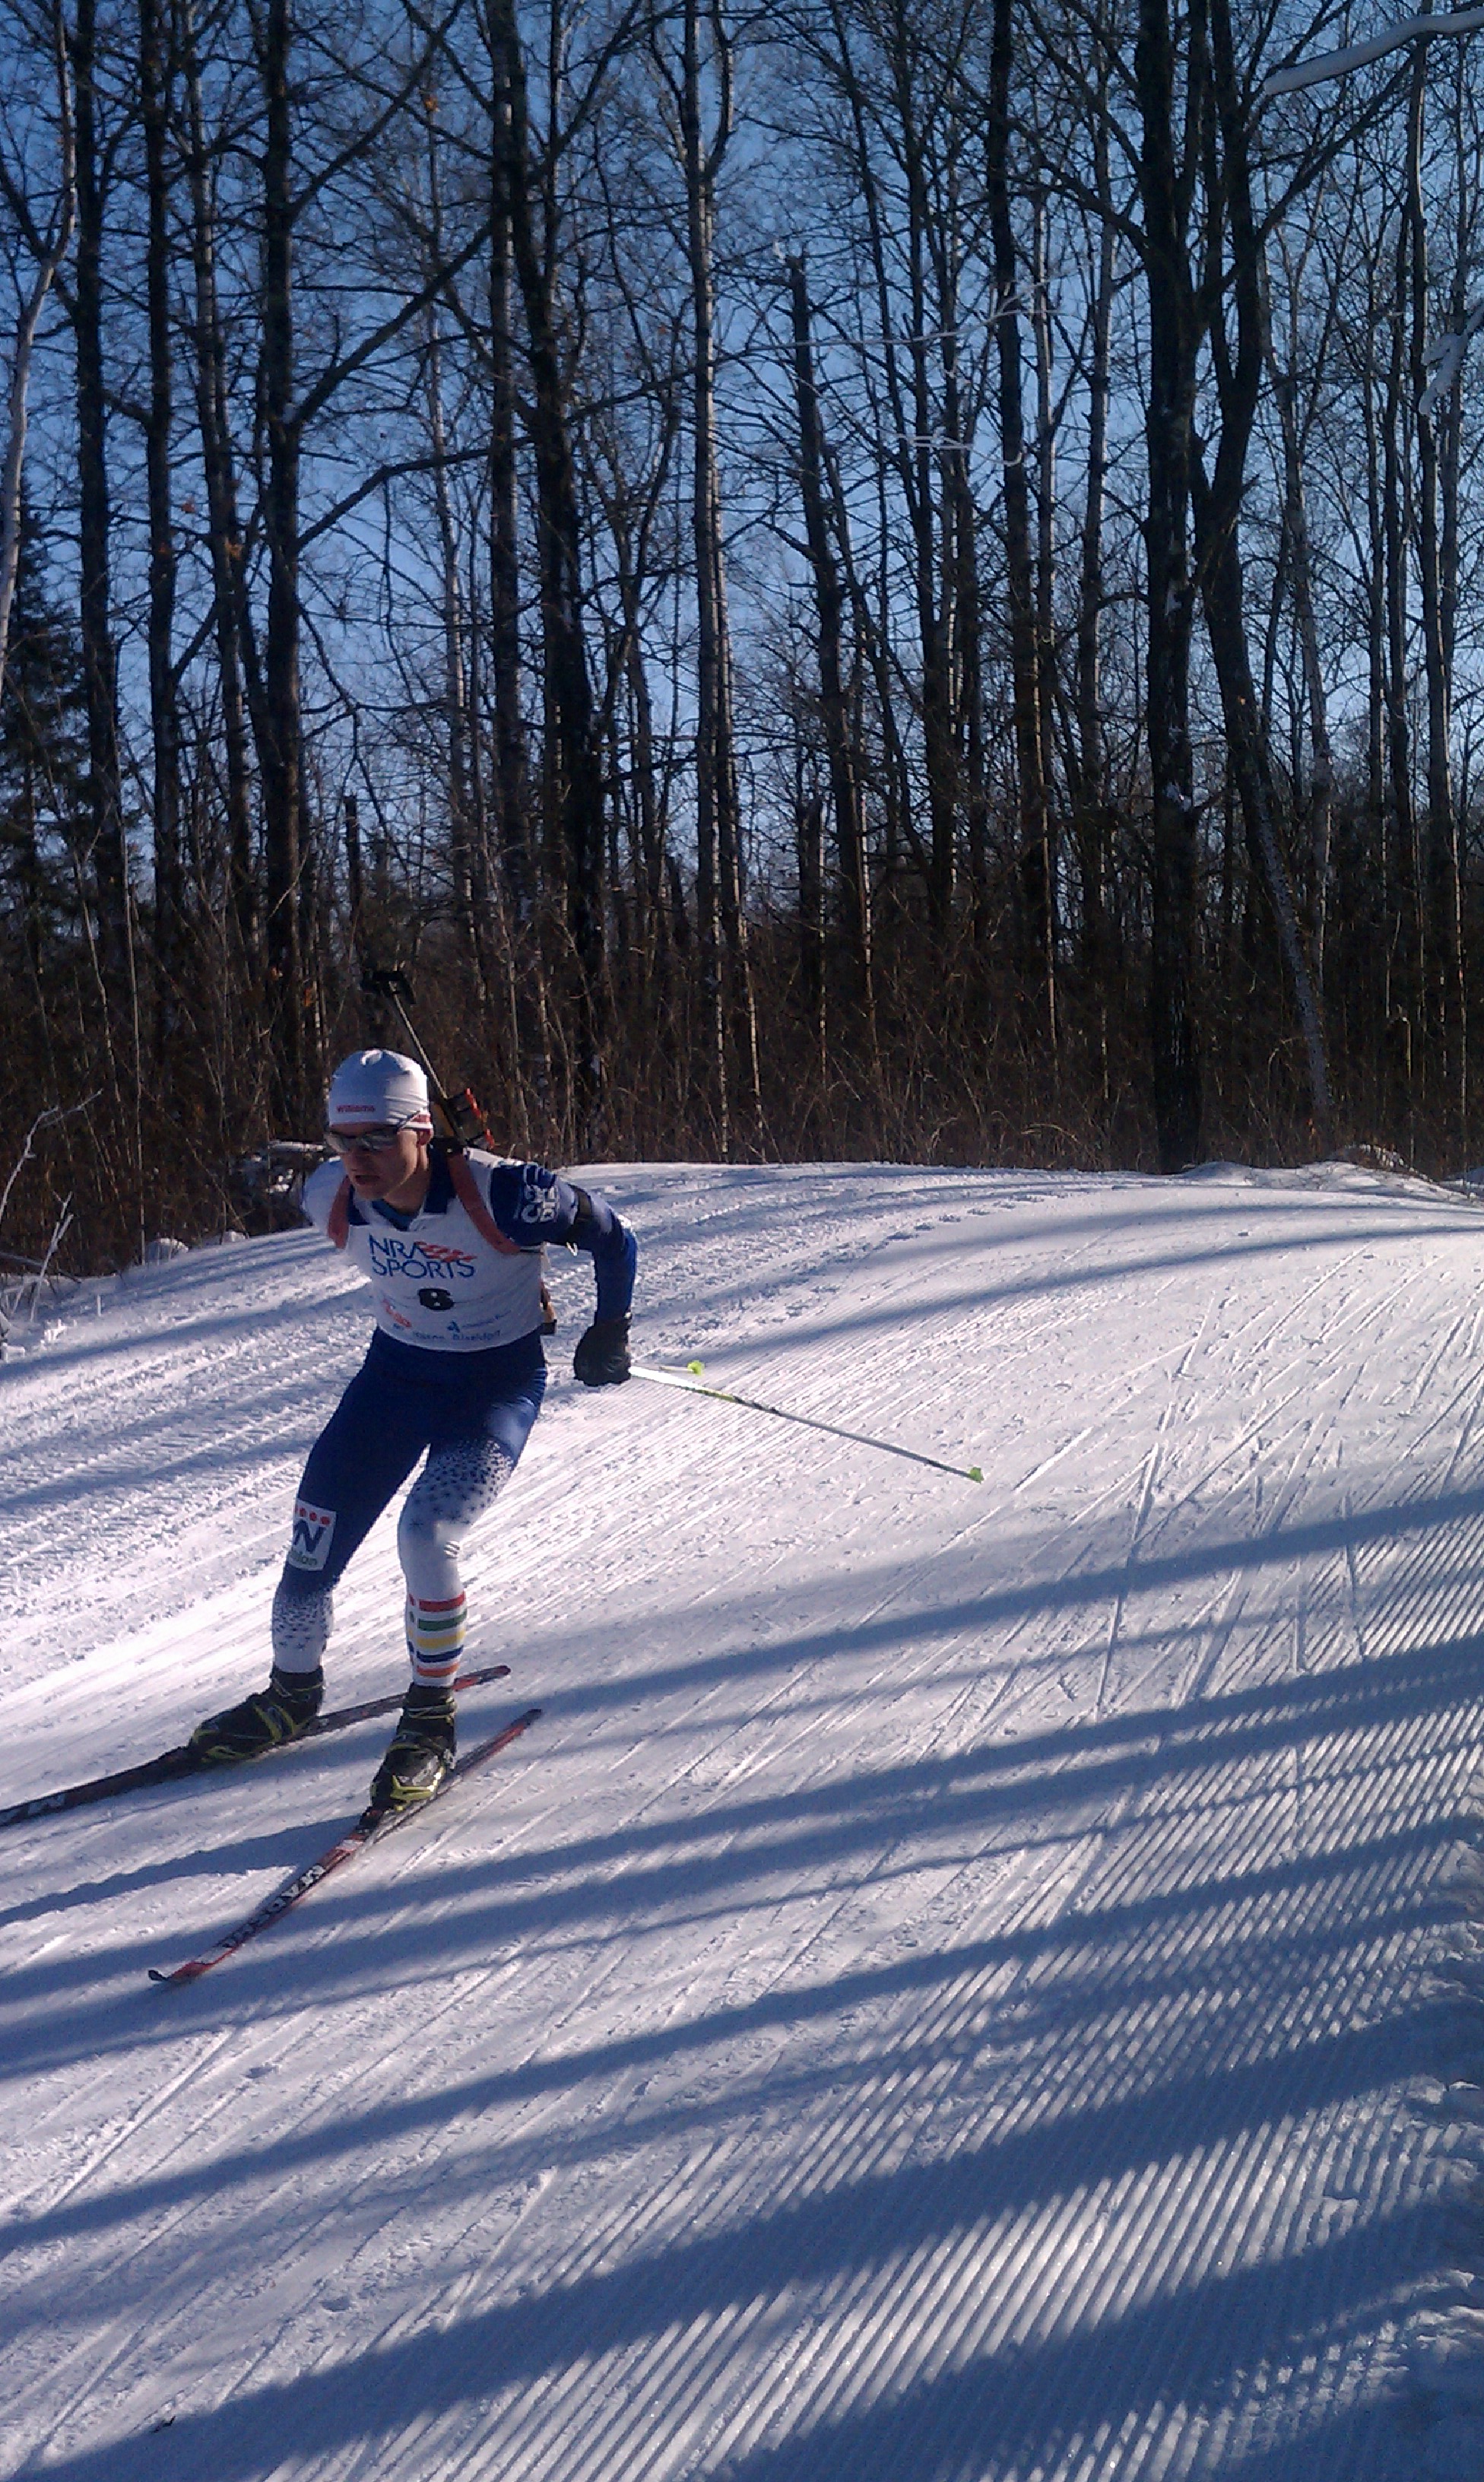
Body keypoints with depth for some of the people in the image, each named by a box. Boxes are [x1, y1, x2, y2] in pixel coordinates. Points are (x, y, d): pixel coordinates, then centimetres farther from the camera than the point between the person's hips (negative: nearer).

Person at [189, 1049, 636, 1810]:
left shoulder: (502, 1195, -30)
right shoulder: (331, 1199, -16)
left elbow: (610, 1237, -14)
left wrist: (610, 1331, -7)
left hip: (500, 1382, -4)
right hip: (396, 1371, 5)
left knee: (427, 1534, -24)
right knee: (313, 1542, 0)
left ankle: (431, 1720, -2)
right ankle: (293, 1693, 29)